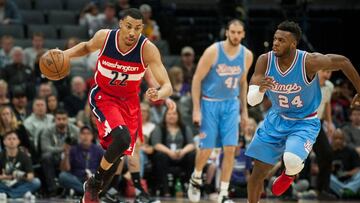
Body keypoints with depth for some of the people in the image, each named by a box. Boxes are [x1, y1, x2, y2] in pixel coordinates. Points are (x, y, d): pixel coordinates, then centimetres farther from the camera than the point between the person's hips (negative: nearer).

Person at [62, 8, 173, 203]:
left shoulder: (147, 49, -23)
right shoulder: (104, 37, -20)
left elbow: (167, 86, -27)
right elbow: (87, 47, 7)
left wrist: (158, 95, -49)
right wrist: (65, 54, -10)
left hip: (129, 101, 2)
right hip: (102, 96, -2)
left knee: (116, 154, 7)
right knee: (122, 138, -27)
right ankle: (96, 181, -5)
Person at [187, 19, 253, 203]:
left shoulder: (247, 55, -3)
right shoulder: (213, 52, -15)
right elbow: (197, 79, -10)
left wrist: (244, 110, 12)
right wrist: (196, 109, -14)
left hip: (231, 104, 3)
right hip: (210, 103, -3)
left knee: (230, 149, -6)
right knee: (207, 149, -1)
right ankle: (196, 179, 30)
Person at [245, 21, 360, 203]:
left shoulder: (309, 62, -27)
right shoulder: (265, 61, -18)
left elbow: (343, 62, -11)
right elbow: (251, 100, -19)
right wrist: (261, 89, -43)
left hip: (304, 123, -4)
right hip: (276, 119, 4)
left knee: (291, 160, -31)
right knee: (258, 172, 6)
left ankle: (290, 173, 8)